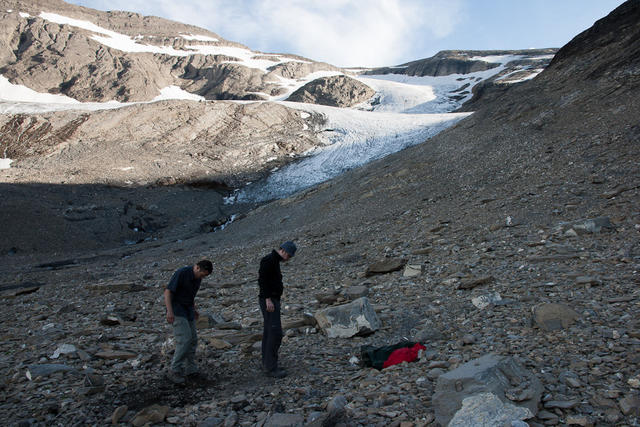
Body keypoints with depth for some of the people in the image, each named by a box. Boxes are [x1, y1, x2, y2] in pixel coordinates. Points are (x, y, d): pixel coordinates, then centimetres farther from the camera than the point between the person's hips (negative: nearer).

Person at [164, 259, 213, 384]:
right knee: (184, 339, -16)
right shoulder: (181, 273, -21)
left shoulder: (197, 276, 5)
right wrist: (169, 311, -30)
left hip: (187, 310, 8)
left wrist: (194, 309, 19)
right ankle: (174, 370, -6)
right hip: (176, 310, -8)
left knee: (192, 340, 7)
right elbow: (168, 291, -22)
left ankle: (190, 369, 18)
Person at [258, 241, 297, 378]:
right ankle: (271, 367, -8)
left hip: (272, 300, 11)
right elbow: (262, 279, -22)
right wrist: (268, 299, -26)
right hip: (269, 301, -11)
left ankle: (267, 365, 17)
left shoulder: (274, 261, 18)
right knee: (276, 333, -12)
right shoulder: (269, 260, -14)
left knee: (269, 333, 11)